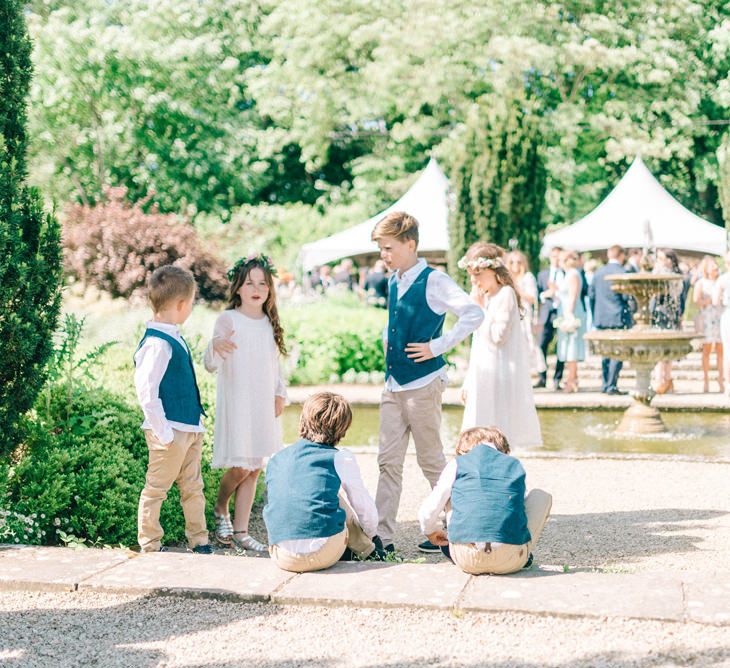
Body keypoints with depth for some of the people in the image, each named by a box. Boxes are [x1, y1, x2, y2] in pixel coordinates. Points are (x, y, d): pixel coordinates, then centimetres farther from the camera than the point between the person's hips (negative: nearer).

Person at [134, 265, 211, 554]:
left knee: (193, 488, 16)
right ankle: (149, 545, 16)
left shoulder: (174, 337, 10)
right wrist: (163, 432, -19)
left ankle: (198, 539, 26)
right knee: (156, 488, 5)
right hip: (170, 431, -9)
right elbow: (146, 391, -21)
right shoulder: (157, 343, -20)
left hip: (190, 428, 9)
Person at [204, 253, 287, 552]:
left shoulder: (270, 323, 10)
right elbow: (211, 365, -16)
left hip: (263, 407, 6)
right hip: (235, 405, -6)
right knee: (239, 468, -8)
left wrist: (280, 393, 7)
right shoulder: (228, 320, -8)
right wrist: (215, 346, -38)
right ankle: (220, 510, 23)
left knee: (254, 469, 7)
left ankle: (241, 532, 14)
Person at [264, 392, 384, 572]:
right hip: (324, 553, -3)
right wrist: (372, 537, 33)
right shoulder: (340, 458, 4)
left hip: (282, 557, 3)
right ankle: (369, 551, 40)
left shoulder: (276, 459, 15)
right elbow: (364, 507, 11)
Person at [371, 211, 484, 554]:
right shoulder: (394, 281, 11)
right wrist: (387, 339, 13)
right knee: (388, 460, 5)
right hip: (393, 384, 7)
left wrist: (438, 347, -19)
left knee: (431, 459, 3)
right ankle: (382, 536, 7)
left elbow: (474, 314, -21)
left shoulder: (433, 281, -12)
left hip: (422, 383, -7)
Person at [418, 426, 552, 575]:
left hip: (467, 560, 0)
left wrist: (431, 531, 35)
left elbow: (427, 513, 11)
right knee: (542, 496, 24)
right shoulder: (515, 465, 16)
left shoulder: (458, 463, 11)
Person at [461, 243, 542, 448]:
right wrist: (468, 381, 19)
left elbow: (498, 336, -20)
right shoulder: (485, 297, 16)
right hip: (483, 378, 9)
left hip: (500, 376, -9)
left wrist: (480, 308, -12)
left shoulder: (505, 294, -10)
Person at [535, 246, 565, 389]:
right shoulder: (542, 274, 17)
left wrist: (559, 290, -11)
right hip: (547, 314, 2)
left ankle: (557, 380, 5)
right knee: (541, 346, -7)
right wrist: (545, 294, -7)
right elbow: (536, 294, 12)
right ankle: (542, 379, 1)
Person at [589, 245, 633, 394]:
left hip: (601, 318, 6)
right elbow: (626, 295, -15)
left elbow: (591, 295, 8)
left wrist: (595, 315, 16)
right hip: (619, 318, -6)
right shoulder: (623, 272, -10)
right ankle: (611, 386, -5)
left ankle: (605, 384, 15)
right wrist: (630, 305, 6)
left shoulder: (598, 272, 7)